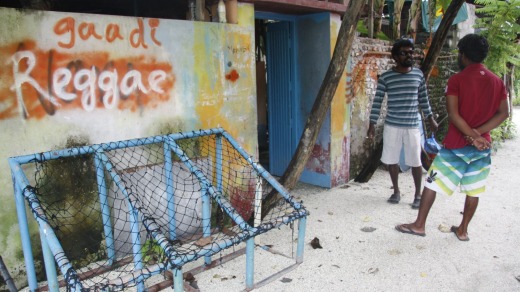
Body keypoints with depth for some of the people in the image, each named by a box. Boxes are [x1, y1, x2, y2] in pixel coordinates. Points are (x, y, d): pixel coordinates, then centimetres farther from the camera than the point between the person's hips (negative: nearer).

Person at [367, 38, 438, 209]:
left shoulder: (418, 74, 4)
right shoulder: (385, 77, -4)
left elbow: (423, 99, 13)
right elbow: (377, 101, -3)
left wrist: (431, 119, 15)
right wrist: (372, 124, -7)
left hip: (413, 126, 1)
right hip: (392, 126, -1)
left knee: (415, 162, 3)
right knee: (392, 160, 7)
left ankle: (418, 194, 20)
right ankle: (396, 191, 27)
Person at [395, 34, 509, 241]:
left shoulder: (457, 80, -10)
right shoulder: (497, 82, 6)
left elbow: (453, 114, -19)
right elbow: (503, 113, 0)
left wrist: (473, 136, -14)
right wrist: (478, 133, -9)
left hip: (456, 145, -5)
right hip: (482, 146, 5)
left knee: (432, 183, 5)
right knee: (473, 190, 14)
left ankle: (419, 225, 12)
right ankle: (463, 230, 24)